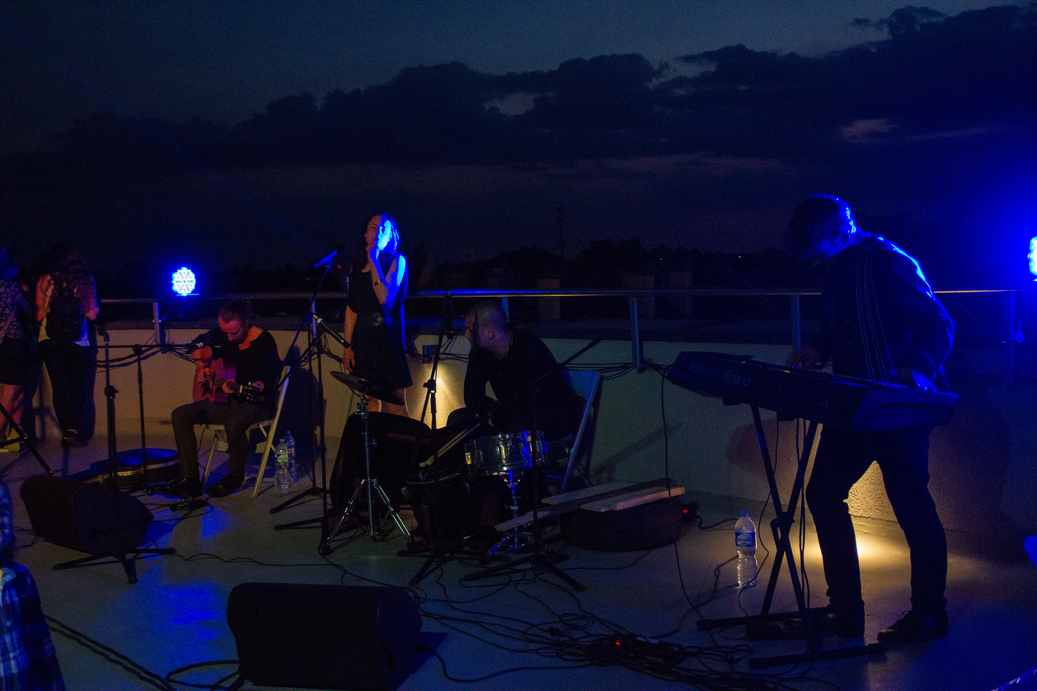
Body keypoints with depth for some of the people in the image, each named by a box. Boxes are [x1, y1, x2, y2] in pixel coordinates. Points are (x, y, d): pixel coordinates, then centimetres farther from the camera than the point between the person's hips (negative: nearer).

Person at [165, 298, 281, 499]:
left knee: (234, 424, -38)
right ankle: (190, 479, -11)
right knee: (180, 415, -9)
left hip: (254, 402, -7)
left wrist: (237, 388, -36)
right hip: (222, 400, 7)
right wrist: (200, 368, 5)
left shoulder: (264, 342, -17)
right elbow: (199, 343, 22)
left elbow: (265, 383, -21)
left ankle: (235, 477, -11)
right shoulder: (223, 333, 3)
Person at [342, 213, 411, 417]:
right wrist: (347, 346, 7)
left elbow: (385, 298, -18)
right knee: (371, 402, 10)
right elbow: (351, 307, 12)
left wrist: (374, 261, -14)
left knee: (396, 405, -5)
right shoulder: (358, 265, 12)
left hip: (387, 336, -5)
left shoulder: (396, 260, -3)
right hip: (362, 337, 5)